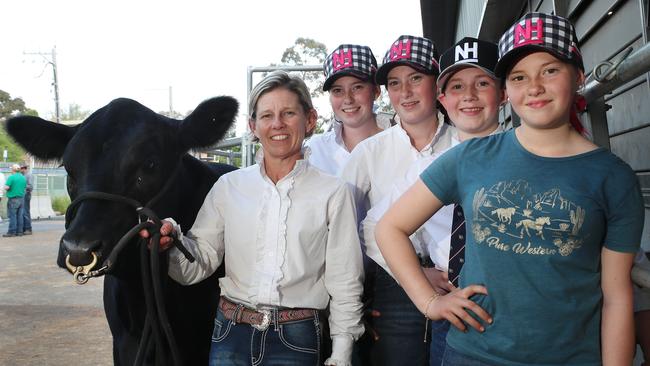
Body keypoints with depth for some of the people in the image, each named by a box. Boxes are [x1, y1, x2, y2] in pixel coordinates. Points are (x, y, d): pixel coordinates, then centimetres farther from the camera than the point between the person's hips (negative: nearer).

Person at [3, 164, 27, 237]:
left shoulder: (11, 177, -11)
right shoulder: (23, 178, 8)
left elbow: (6, 188, -16)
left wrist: (5, 186, 5)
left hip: (13, 199, -6)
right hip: (21, 199, 6)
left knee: (12, 216, -3)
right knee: (19, 216, 7)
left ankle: (12, 232, -3)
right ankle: (19, 231, 8)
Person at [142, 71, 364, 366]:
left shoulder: (333, 193, -4)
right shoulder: (229, 186, 3)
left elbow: (345, 283, -1)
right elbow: (201, 262, 2)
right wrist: (172, 242, -18)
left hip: (296, 341, -2)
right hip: (231, 335, 2)